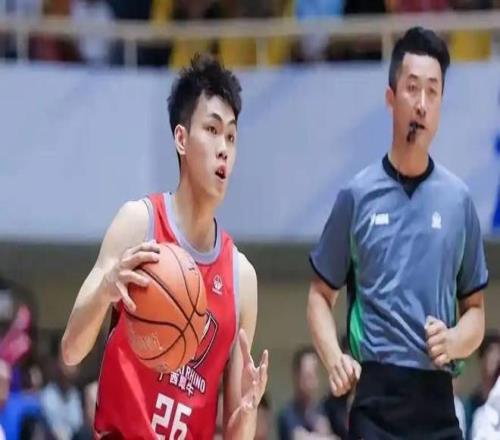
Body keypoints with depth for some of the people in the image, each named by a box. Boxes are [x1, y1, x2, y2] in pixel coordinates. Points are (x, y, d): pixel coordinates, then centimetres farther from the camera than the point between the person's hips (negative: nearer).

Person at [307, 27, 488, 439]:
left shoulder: (458, 200, 9)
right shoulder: (357, 196, 4)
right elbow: (321, 295, 11)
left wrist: (455, 341, -5)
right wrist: (334, 358, -7)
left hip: (438, 404, 2)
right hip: (376, 399, -2)